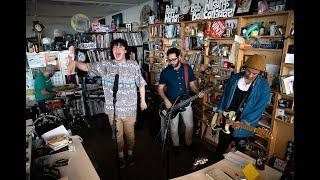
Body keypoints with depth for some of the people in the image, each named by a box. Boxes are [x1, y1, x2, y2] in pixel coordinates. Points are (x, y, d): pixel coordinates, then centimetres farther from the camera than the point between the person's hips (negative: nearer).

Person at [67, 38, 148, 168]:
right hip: (113, 109, 1)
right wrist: (75, 62, -22)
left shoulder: (134, 65, -3)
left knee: (130, 133, 17)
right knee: (117, 134, 16)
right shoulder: (105, 65, -1)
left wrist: (143, 100, 7)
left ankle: (130, 153, 43)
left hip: (130, 108, 0)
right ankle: (121, 156, 40)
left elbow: (141, 84, 4)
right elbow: (87, 67, -1)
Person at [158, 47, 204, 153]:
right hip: (171, 104, -2)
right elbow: (160, 88, -3)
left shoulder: (188, 69, -4)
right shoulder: (165, 72, -10)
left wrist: (198, 93, -13)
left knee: (190, 125, 12)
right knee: (173, 127, 10)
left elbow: (192, 85, 5)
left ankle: (189, 143, 38)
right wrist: (166, 100, -18)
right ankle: (176, 145, 36)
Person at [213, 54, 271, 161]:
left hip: (243, 126, -3)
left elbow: (259, 108, -15)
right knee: (221, 146, 22)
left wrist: (243, 122, -22)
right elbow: (225, 95, 6)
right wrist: (220, 112, 1)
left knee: (239, 151, 16)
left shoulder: (263, 87, -15)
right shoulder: (235, 78, -3)